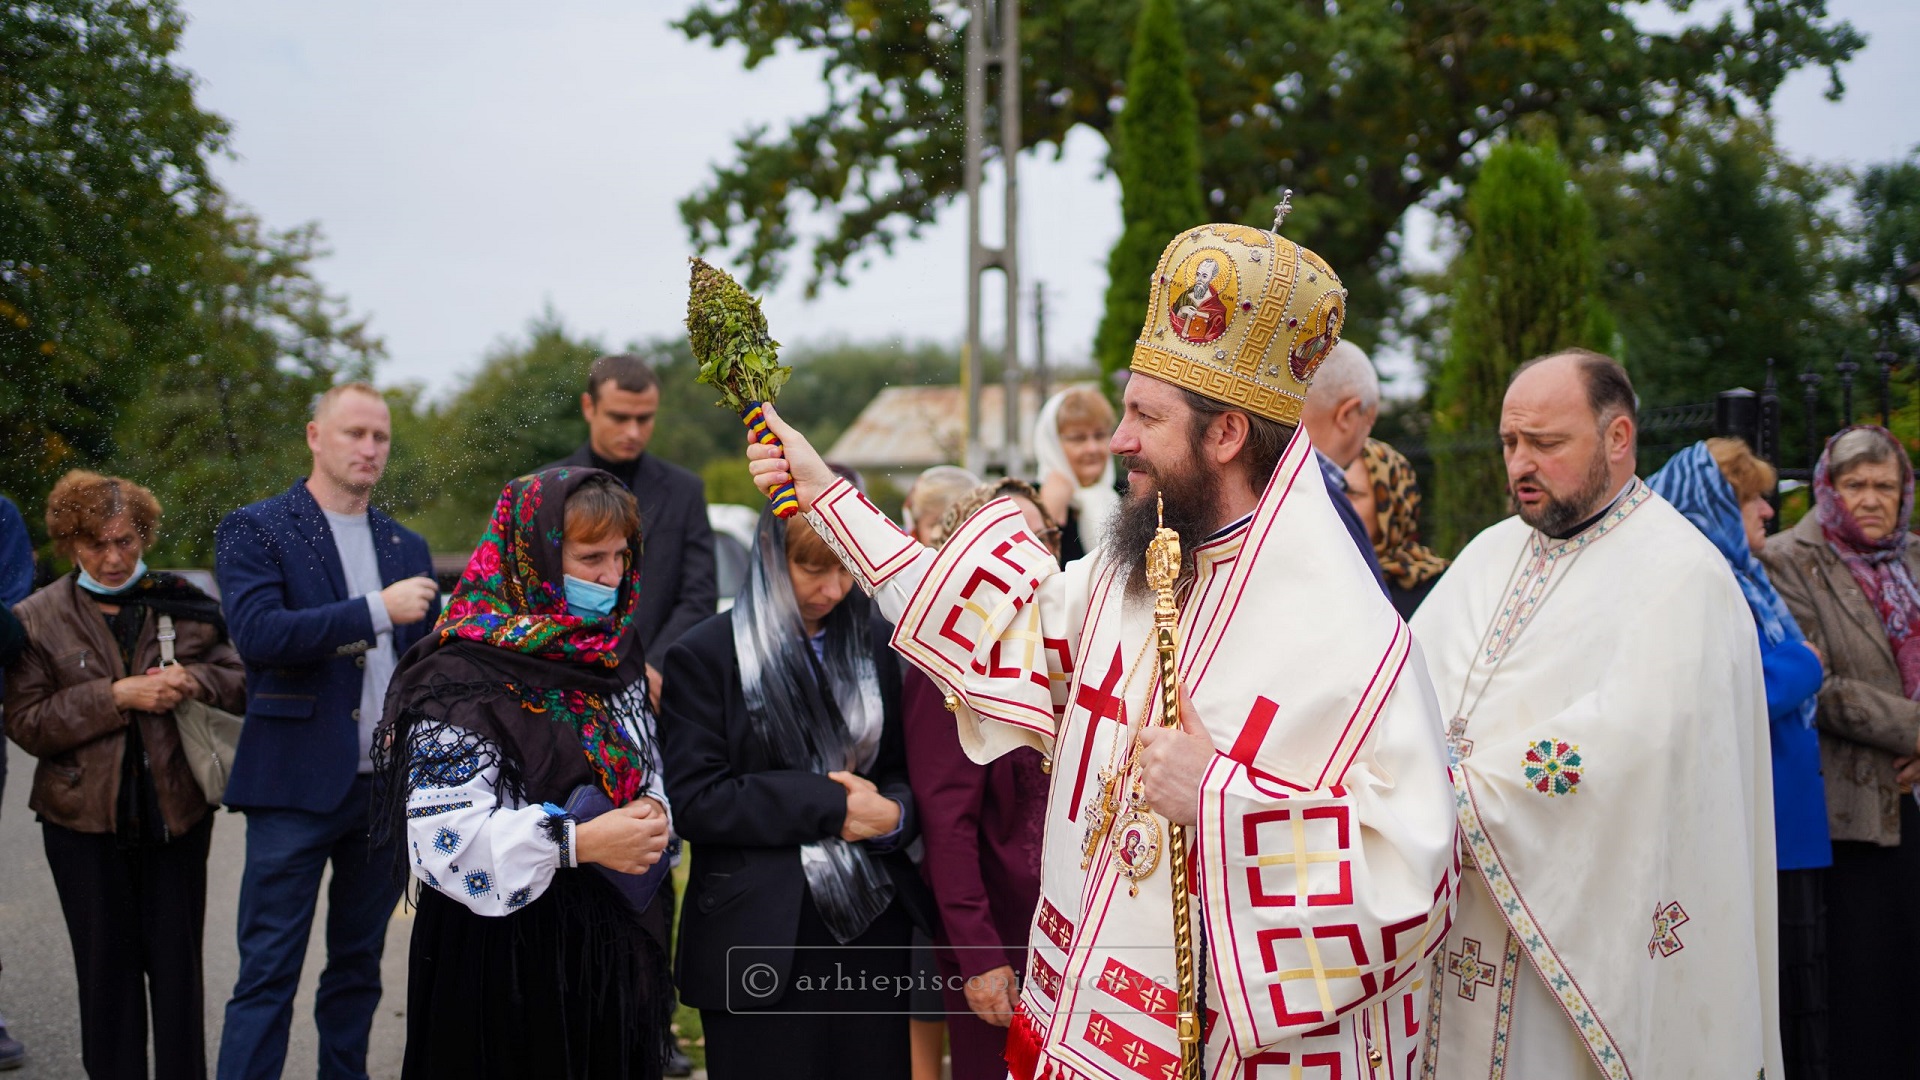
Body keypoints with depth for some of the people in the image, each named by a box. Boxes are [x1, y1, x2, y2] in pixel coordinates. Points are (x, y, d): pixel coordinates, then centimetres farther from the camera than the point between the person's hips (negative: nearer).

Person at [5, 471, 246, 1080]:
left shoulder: (185, 606, 5)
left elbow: (242, 682, 7)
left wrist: (195, 681, -15)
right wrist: (115, 697, -17)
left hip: (176, 815, 1)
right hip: (86, 821, 0)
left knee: (178, 963, 5)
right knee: (106, 968, 8)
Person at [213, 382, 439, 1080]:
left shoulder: (406, 547, 14)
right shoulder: (254, 531, -2)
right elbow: (258, 633, -18)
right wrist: (377, 610, -21)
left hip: (389, 786, 5)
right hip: (297, 786, -5)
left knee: (359, 965, 14)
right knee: (268, 973, -4)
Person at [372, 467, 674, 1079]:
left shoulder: (612, 655, 9)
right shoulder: (464, 679, -15)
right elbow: (444, 837, -23)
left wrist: (651, 812, -3)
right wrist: (581, 842, -27)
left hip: (615, 947, 7)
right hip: (508, 955, -7)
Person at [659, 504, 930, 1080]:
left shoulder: (874, 645, 9)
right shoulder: (705, 656, -5)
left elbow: (904, 773, 13)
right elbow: (692, 801, -12)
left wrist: (892, 814, -10)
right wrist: (830, 804, -15)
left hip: (872, 927, 4)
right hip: (760, 942, -4)